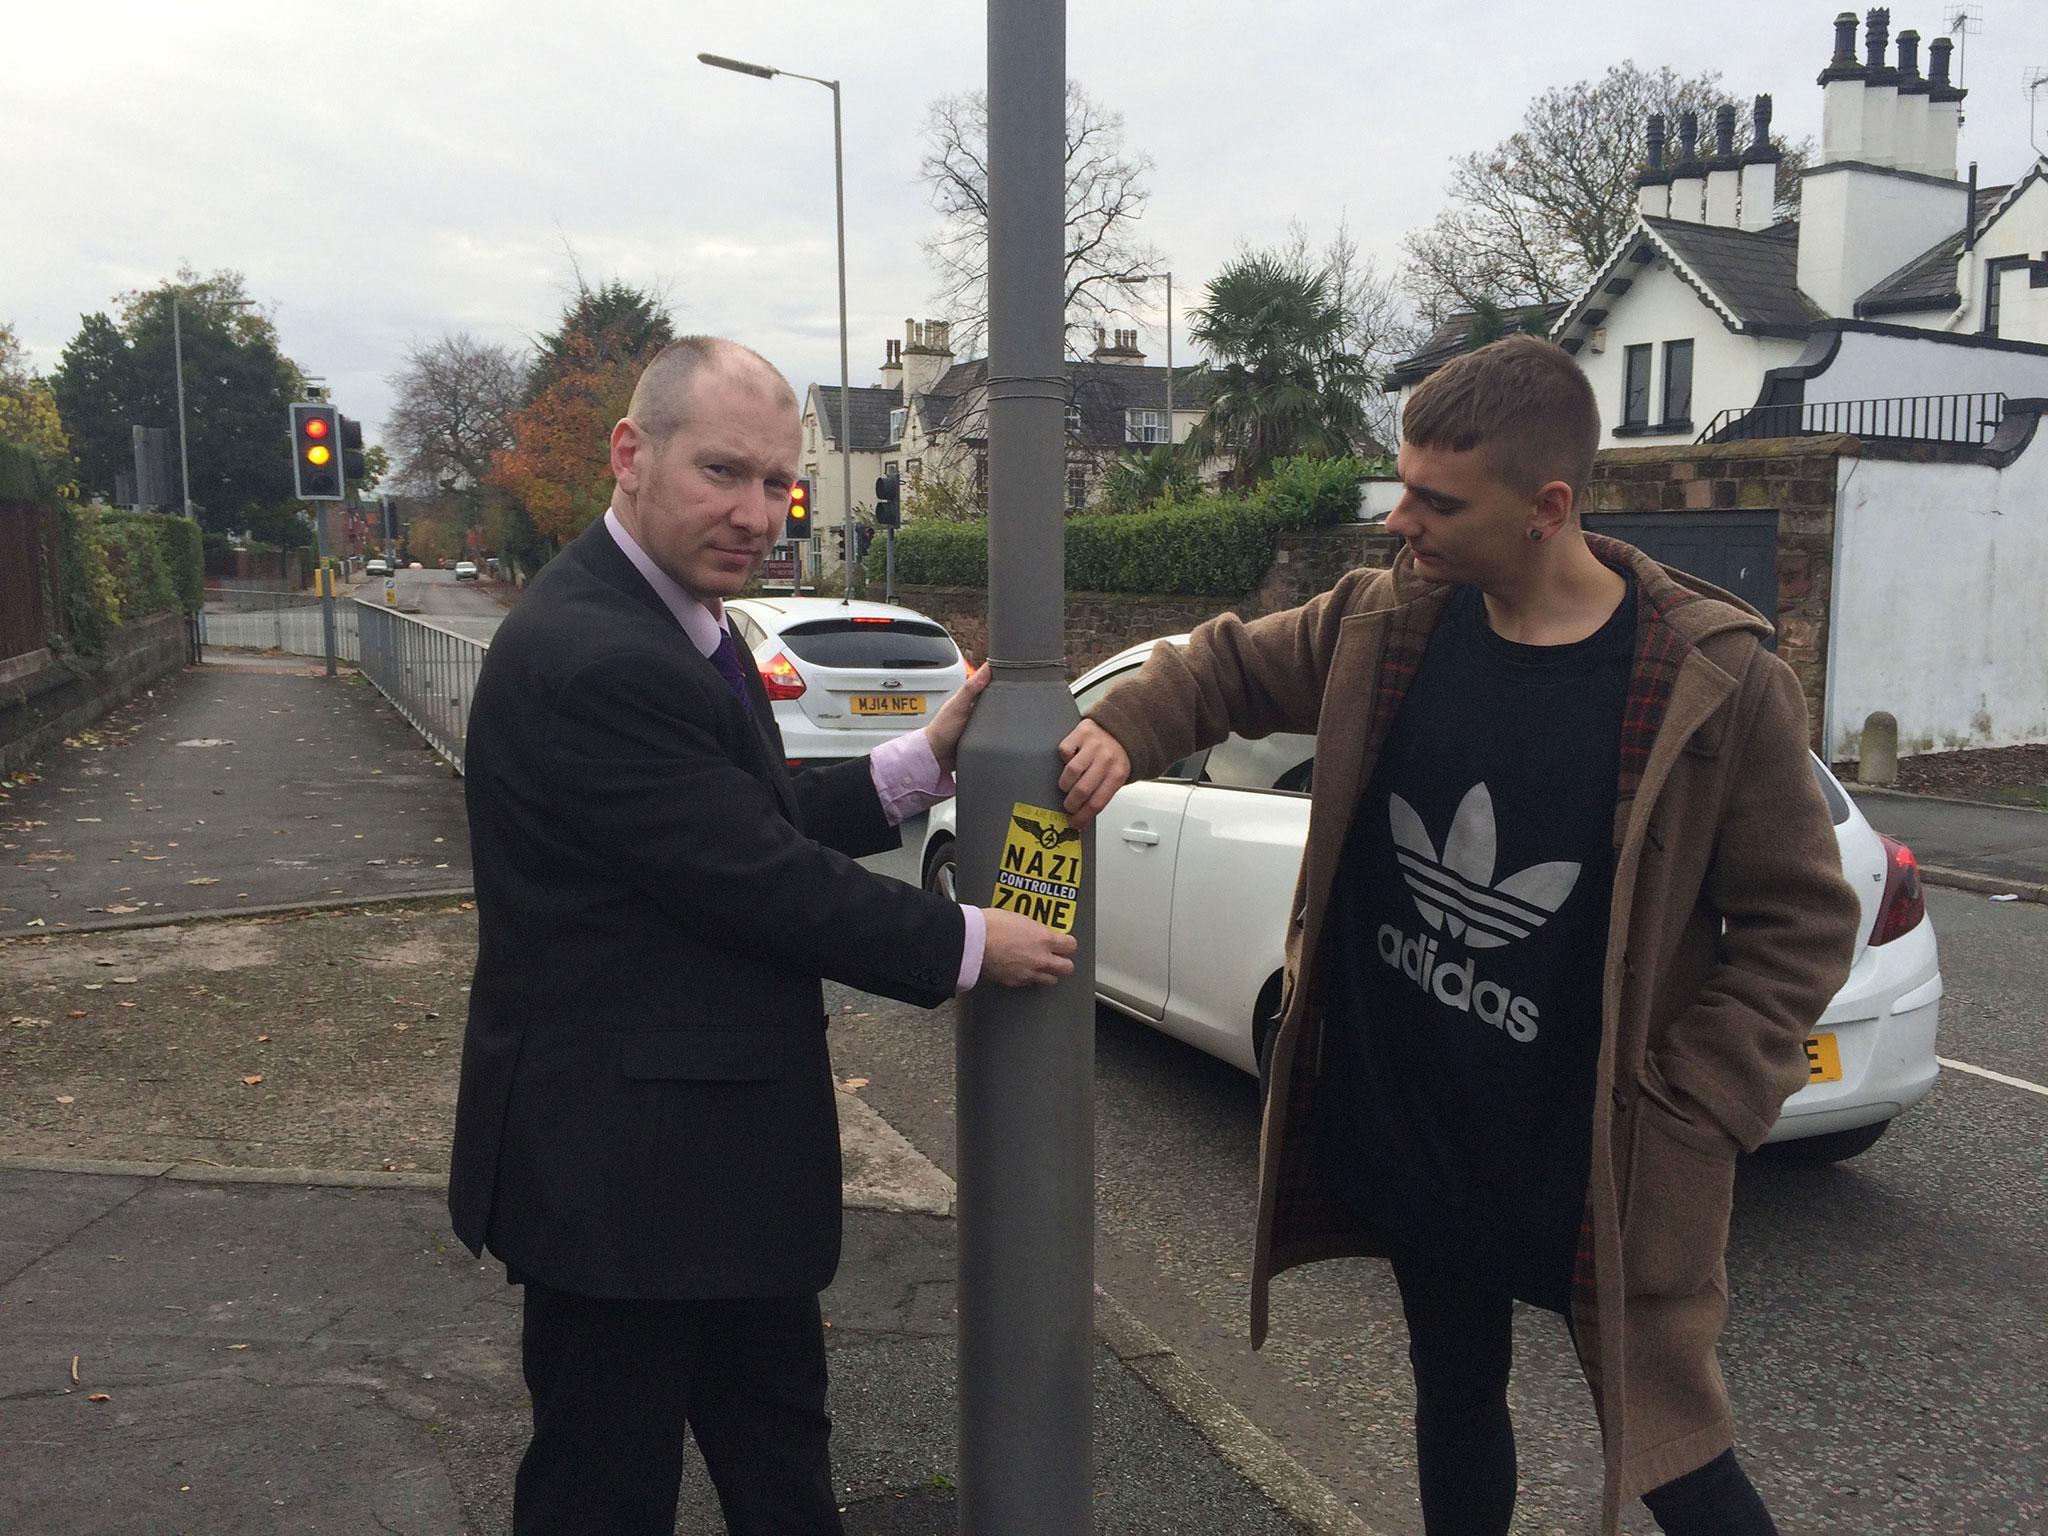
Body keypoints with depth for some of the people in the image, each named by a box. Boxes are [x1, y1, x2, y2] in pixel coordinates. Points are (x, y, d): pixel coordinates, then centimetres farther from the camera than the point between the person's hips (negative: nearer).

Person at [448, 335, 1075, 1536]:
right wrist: (967, 946, -13)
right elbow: (759, 879, -25)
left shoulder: (677, 621, 7)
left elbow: (765, 822, 9)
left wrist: (923, 761, -2)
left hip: (728, 1147, 10)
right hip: (622, 1165, -10)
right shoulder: (594, 658, -26)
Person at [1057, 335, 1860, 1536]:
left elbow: (1799, 923, -10)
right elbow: (1232, 664, 11)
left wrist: (1682, 1118, -15)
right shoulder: (1388, 623, -6)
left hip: (1597, 1166, -4)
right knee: (1456, 1398, 24)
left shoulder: (1716, 681, -18)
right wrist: (1127, 730, -9)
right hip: (1408, 1140, 4)